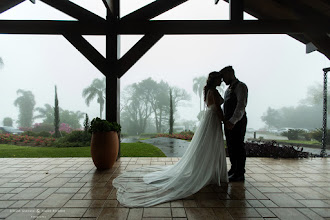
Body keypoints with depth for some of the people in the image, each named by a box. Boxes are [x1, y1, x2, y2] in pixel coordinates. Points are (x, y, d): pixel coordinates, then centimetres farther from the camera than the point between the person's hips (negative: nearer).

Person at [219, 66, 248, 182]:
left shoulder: (241, 86, -9)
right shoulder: (228, 89, 19)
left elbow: (241, 105, -20)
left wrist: (233, 121, -27)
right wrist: (223, 118, 13)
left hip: (238, 122, -9)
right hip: (229, 122, 9)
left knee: (238, 146, -3)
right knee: (230, 146, 15)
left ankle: (240, 174, 6)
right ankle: (234, 169, 29)